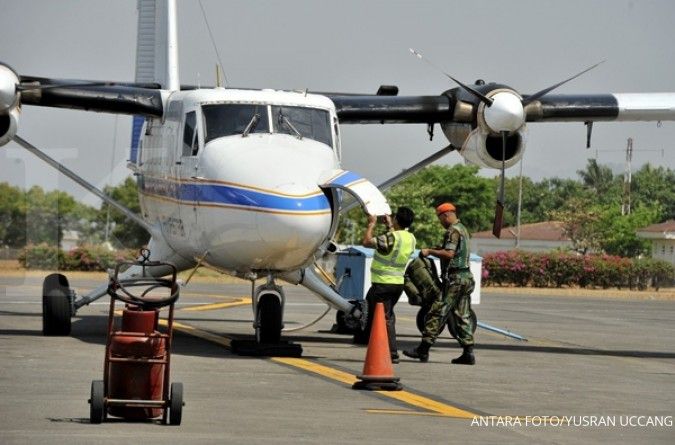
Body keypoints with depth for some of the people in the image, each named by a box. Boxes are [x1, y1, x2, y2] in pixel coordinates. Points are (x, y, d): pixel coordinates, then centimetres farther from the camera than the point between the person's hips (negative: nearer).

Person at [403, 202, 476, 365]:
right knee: (463, 316, 8)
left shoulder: (453, 231, -12)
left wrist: (430, 251, -13)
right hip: (466, 277, 10)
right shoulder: (462, 229, 19)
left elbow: (449, 254, -23)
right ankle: (468, 353, 4)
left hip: (454, 278, -10)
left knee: (437, 313, -8)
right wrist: (437, 250, 15)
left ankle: (423, 350, -8)